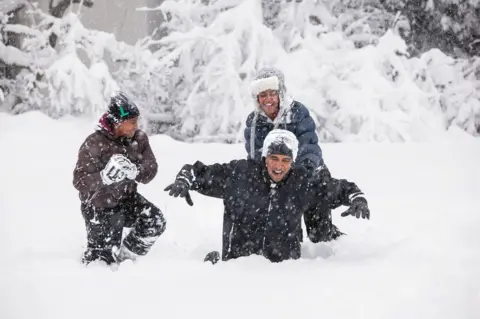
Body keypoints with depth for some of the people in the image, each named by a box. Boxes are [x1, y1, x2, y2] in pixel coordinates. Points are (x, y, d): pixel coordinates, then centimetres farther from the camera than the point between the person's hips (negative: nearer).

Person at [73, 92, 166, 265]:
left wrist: (135, 172, -35)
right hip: (100, 206, -5)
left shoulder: (138, 139, -8)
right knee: (103, 257, 0)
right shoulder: (94, 144, -24)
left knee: (155, 222, -14)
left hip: (127, 199, 5)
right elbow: (80, 181, -26)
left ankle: (124, 256, 6)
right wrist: (105, 176, -45)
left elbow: (151, 168, -12)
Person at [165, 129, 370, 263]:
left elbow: (339, 189, 10)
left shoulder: (303, 182, -1)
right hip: (238, 262, -2)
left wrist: (357, 198, -9)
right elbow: (200, 173, 2)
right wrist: (184, 181, -18)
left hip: (283, 264, 2)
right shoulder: (239, 173, -7)